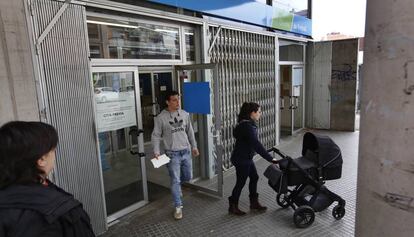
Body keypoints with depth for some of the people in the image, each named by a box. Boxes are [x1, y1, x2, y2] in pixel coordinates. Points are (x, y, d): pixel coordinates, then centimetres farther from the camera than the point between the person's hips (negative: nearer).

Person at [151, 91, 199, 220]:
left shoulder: (185, 114, 3)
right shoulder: (161, 118, -9)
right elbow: (156, 136, -5)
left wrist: (194, 146, 13)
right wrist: (156, 151, -16)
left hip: (186, 151, 4)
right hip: (172, 154, -4)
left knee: (188, 177, 16)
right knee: (175, 181, 0)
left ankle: (176, 188, 48)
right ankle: (178, 206, 15)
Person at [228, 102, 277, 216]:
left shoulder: (247, 124, 5)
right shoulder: (248, 127, -26)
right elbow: (256, 145, -31)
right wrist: (270, 158, -30)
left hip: (246, 158, 10)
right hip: (241, 159, -10)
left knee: (254, 177, 17)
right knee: (241, 182, 4)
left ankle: (254, 203, 32)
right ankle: (233, 207, 22)